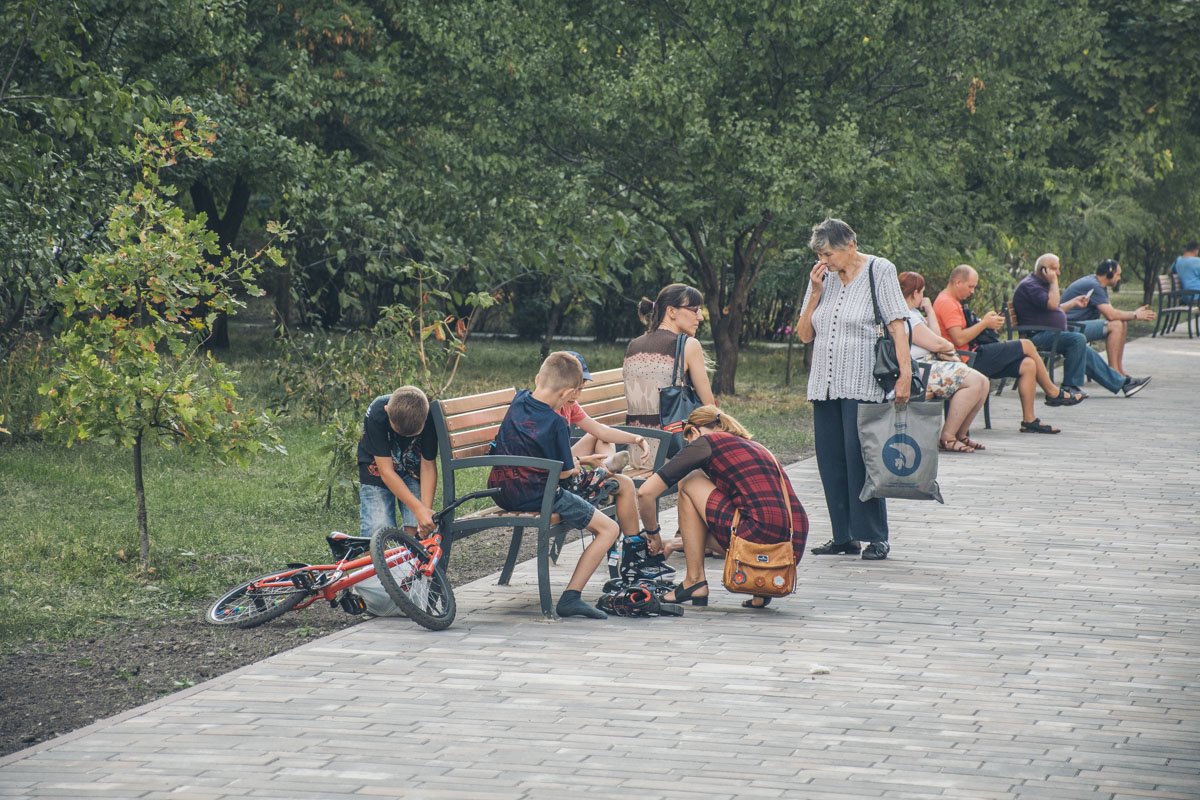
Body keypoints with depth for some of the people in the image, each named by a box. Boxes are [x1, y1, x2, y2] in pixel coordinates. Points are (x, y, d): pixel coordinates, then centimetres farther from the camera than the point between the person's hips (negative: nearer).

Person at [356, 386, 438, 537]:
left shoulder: (429, 418, -26)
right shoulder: (376, 415, -33)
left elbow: (428, 467, -17)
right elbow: (386, 471, -31)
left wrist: (426, 510, -26)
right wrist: (418, 509, -36)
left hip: (413, 470, 2)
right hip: (378, 467, -2)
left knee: (416, 531, -16)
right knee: (377, 531, -18)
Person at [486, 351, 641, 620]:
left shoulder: (519, 400, 2)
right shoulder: (555, 422, -19)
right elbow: (564, 472, -11)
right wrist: (575, 467, 12)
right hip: (535, 495, -9)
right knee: (608, 529, -1)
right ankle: (571, 596, -12)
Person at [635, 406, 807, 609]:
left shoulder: (705, 442, 8)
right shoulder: (755, 447, 29)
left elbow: (646, 493, 6)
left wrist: (653, 535, 24)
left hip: (761, 540, -7)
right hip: (794, 549, 7)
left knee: (689, 483, 15)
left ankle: (695, 581, 14)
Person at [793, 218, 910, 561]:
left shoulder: (879, 271, -3)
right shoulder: (823, 278, 12)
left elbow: (897, 325, -9)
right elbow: (804, 334, 12)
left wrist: (905, 374, -19)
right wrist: (815, 293, 0)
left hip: (862, 385, -6)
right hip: (825, 384, 6)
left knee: (860, 458, -9)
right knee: (831, 461, 4)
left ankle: (875, 538, -4)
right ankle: (844, 537, 10)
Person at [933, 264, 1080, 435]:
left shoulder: (953, 302, 20)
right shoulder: (946, 303, -14)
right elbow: (959, 339, -23)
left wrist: (986, 322, 5)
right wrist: (984, 323, -13)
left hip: (974, 356, 11)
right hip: (970, 359, -11)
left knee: (1028, 365, -1)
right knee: (1026, 346, -7)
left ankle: (1029, 420, -1)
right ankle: (1053, 393, 10)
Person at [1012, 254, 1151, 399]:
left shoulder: (1039, 284, 21)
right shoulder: (1029, 285, -13)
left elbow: (1056, 309, 31)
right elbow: (1051, 304, -26)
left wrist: (1074, 302, 25)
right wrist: (1054, 282, -15)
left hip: (1053, 333, 11)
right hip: (1039, 336, -11)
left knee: (1086, 352, 4)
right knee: (1078, 339, -27)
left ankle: (1122, 383, 6)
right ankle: (1070, 385, -21)